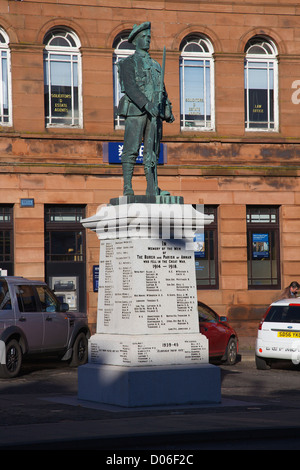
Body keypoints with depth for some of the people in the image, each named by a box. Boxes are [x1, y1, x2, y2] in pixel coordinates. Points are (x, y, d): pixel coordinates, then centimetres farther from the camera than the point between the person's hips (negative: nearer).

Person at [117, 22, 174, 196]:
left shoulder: (156, 65, 24)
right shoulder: (128, 63, 4)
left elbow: (163, 90, 23)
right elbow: (130, 87, -10)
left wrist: (168, 111, 8)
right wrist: (147, 104, -23)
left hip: (155, 113, 5)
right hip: (136, 111, -5)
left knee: (152, 152, 3)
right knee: (131, 150, -7)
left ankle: (153, 189, 2)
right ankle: (128, 187, -5)